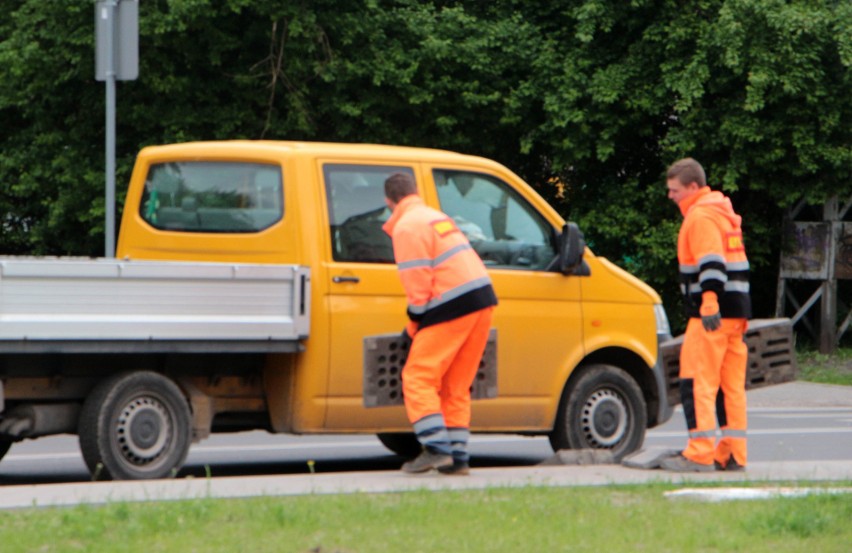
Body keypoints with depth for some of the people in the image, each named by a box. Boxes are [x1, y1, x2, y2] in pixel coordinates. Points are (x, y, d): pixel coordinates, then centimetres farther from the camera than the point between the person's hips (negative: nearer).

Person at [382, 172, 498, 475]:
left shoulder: (407, 227, -6)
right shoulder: (437, 217, 23)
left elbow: (418, 282, -12)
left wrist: (414, 325, 2)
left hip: (453, 308, -9)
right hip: (483, 301, 9)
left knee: (418, 378, -4)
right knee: (456, 386, 12)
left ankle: (436, 448, -14)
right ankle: (458, 457, 8)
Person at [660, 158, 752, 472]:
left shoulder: (701, 217, -9)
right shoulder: (722, 212, 22)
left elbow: (711, 263, -22)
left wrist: (709, 302, -30)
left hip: (712, 314, -10)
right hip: (736, 313, 10)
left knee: (697, 382, -8)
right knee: (731, 385, 9)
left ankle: (699, 455, -12)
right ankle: (733, 455, 9)